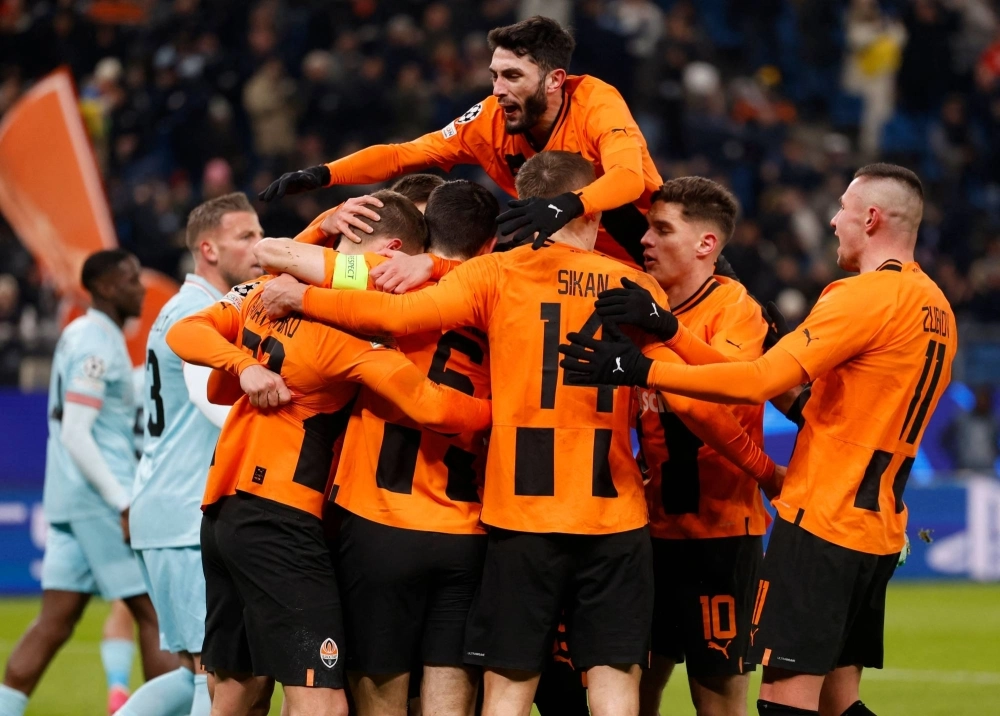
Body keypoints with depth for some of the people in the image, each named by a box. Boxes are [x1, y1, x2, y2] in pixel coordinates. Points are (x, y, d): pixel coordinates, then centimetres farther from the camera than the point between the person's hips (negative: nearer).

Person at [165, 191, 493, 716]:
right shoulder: (352, 321, -14)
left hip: (221, 512, 9)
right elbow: (430, 407, -20)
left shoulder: (266, 290, 9)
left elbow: (184, 332, 12)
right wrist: (497, 410, -4)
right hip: (279, 517, -9)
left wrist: (243, 365, -3)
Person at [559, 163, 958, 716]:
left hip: (819, 522, -9)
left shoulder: (865, 296, -14)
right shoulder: (936, 307, 13)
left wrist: (641, 370, -17)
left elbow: (762, 382, -21)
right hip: (878, 531, 9)